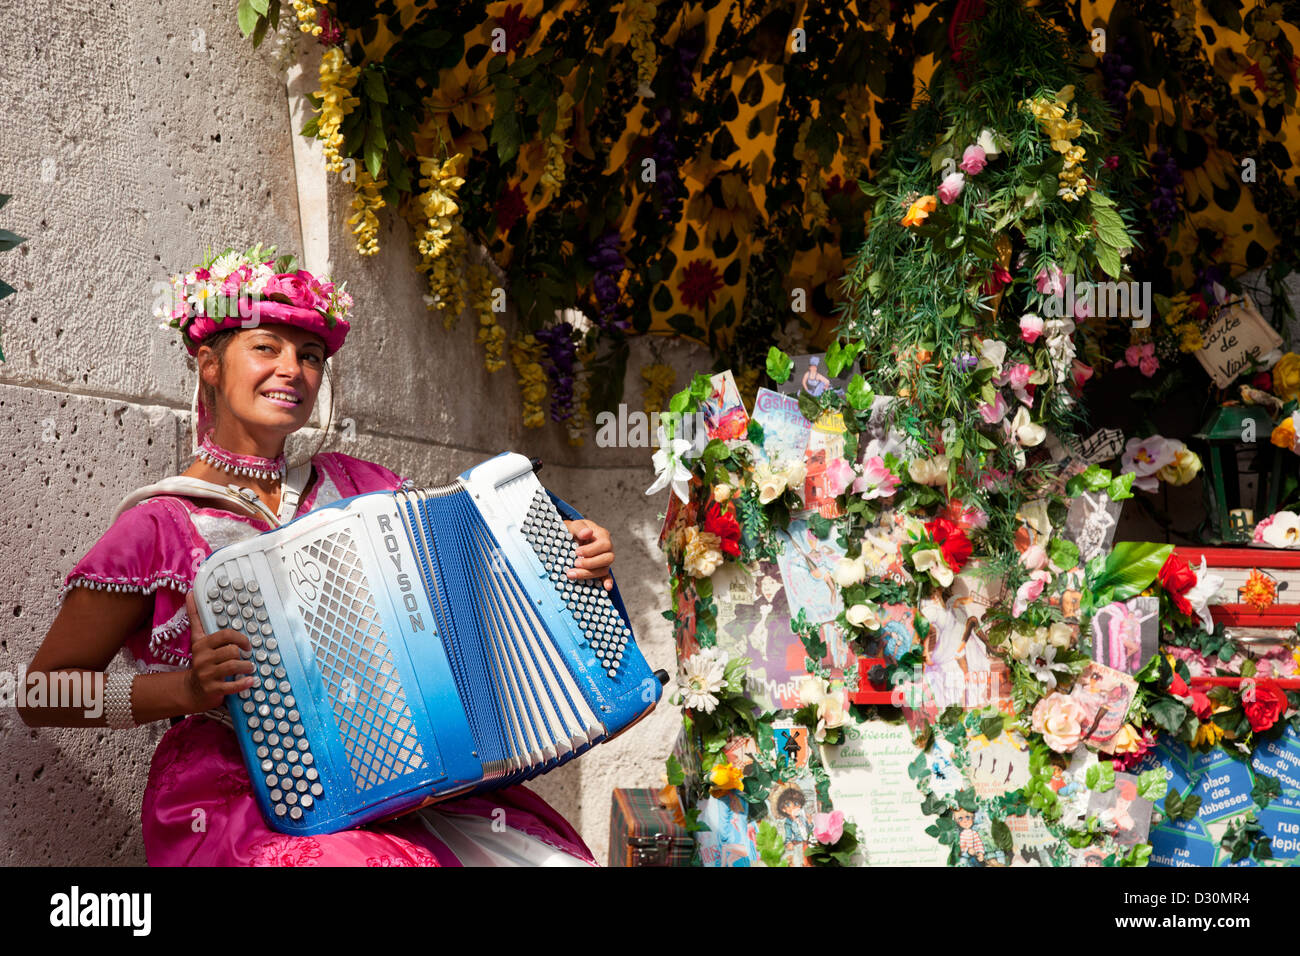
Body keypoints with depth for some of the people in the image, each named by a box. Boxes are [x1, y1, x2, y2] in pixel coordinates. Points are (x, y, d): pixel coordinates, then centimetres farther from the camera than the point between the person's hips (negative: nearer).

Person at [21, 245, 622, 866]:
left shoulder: (348, 483, 9)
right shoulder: (158, 529, -4)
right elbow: (41, 695, 0)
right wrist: (184, 688, -15)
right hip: (238, 808, -4)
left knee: (558, 860, -15)